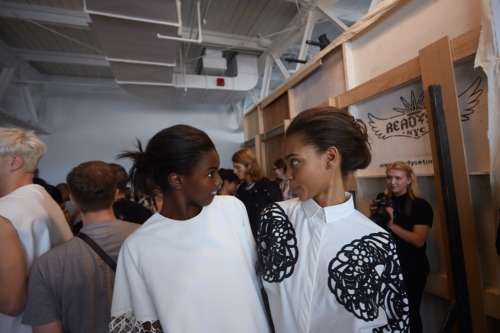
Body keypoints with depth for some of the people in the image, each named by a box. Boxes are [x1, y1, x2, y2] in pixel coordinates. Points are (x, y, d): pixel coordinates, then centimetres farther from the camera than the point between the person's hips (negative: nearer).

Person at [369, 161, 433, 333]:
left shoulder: (421, 205, -10)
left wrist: (391, 224, -27)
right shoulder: (382, 200, -1)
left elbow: (419, 240, -19)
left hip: (412, 269, -3)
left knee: (410, 312, 10)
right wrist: (373, 215, -13)